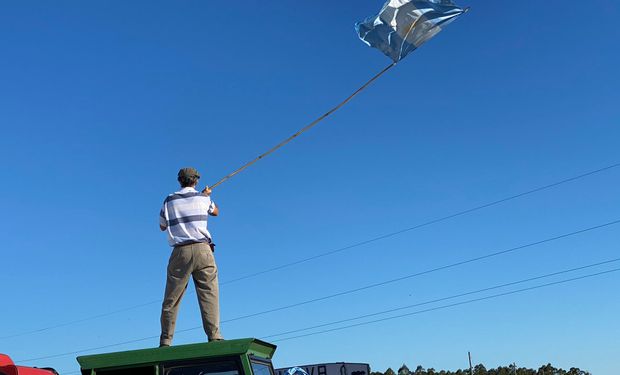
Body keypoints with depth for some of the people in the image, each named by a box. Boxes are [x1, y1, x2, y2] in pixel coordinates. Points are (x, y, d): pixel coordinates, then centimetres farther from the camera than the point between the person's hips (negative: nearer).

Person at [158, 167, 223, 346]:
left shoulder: (170, 200, 11)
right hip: (202, 250, -1)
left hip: (180, 251, 1)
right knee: (209, 294, -5)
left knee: (171, 299, 5)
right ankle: (214, 336, -17)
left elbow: (162, 226, 24)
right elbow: (215, 212, 32)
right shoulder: (203, 197, 10)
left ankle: (165, 341, 3)